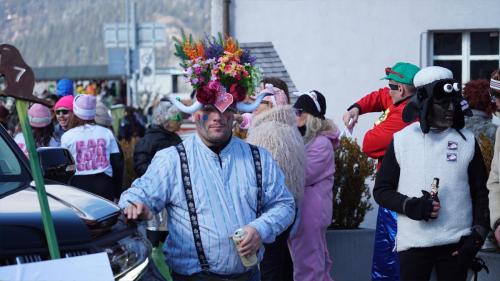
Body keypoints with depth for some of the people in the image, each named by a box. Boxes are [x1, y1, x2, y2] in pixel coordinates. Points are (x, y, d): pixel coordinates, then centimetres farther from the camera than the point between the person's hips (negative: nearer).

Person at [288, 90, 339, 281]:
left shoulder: (322, 144, -13)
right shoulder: (302, 138, 12)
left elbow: (300, 175, -20)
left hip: (310, 212, -9)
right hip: (303, 209, 9)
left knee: (307, 265, -6)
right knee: (318, 261, 17)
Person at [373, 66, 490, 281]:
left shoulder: (467, 141, 6)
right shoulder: (402, 140, 2)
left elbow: (480, 193, 9)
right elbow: (381, 190, 5)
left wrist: (478, 234, -1)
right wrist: (410, 206, -12)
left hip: (456, 244, 1)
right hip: (413, 242, -1)